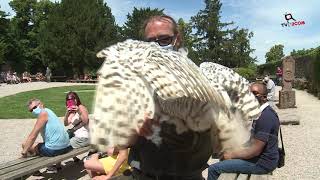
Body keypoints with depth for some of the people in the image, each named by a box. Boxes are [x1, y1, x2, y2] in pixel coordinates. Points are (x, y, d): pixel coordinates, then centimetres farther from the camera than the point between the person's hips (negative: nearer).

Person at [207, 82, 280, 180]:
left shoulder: (265, 117, -24)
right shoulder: (264, 112, 9)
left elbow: (255, 151, -25)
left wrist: (231, 154, -13)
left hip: (262, 163, -10)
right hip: (262, 156, 10)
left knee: (213, 168, -11)